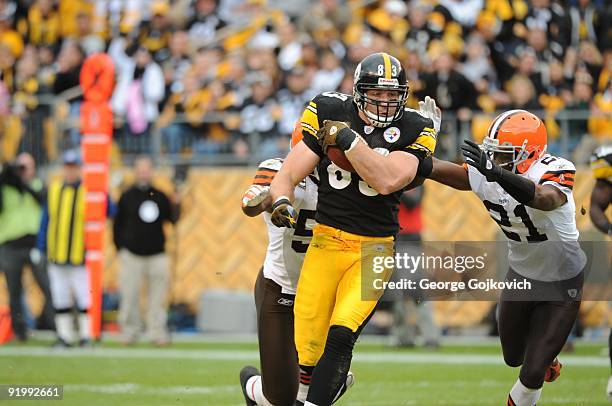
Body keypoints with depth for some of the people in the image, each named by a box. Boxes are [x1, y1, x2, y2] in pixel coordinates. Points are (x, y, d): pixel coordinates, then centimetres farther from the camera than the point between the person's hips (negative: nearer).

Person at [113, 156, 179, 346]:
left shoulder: (160, 196, 11)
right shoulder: (127, 197, 5)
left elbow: (172, 219, 16)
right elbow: (117, 224, 6)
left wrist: (175, 206, -2)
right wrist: (120, 248, 1)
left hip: (157, 254, 2)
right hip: (132, 255, -2)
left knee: (158, 295, -4)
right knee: (129, 295, -3)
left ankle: (157, 332, -2)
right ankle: (129, 332, 7)